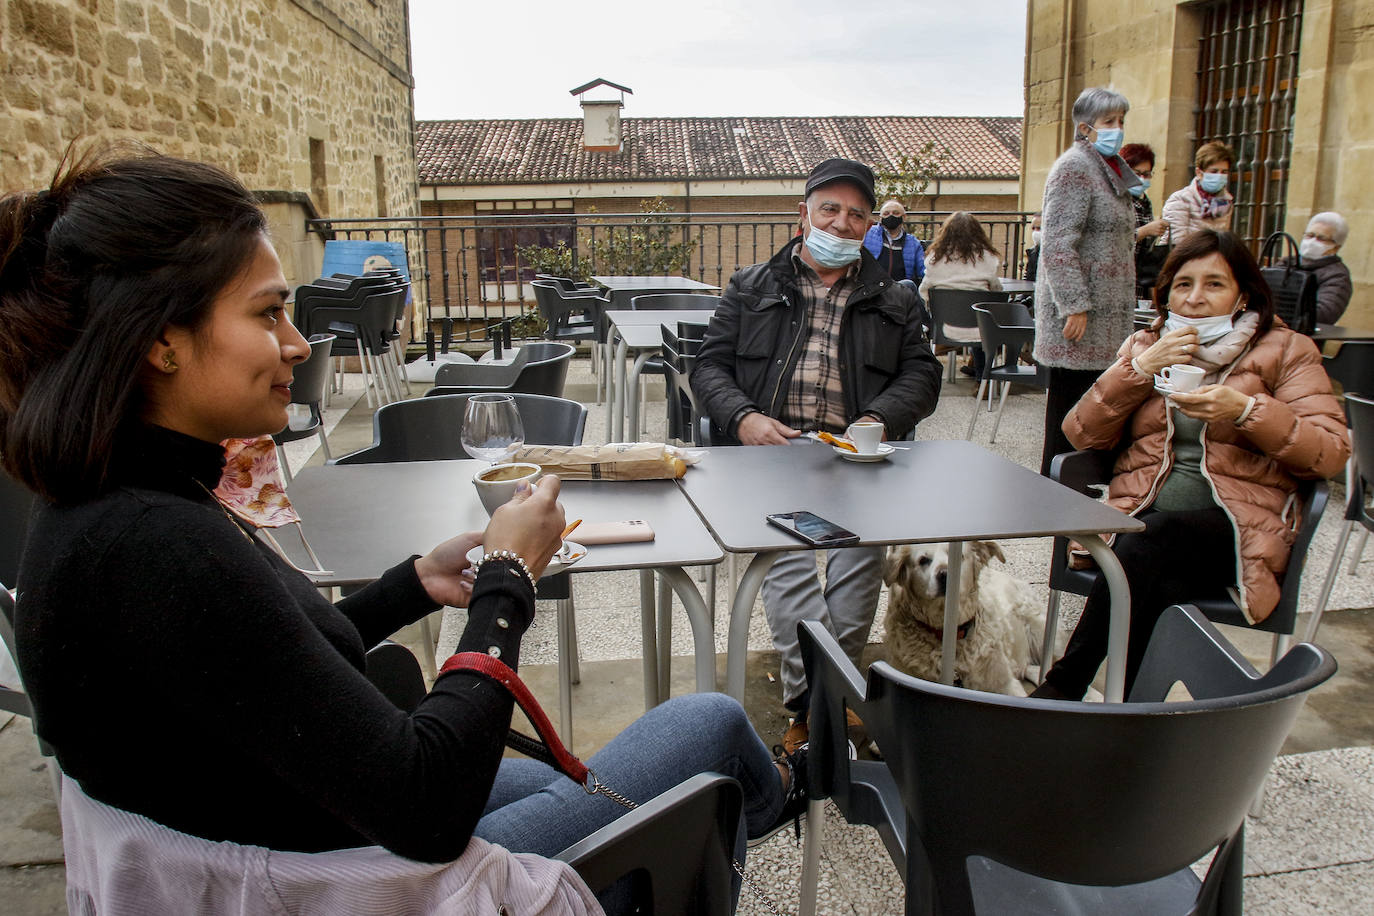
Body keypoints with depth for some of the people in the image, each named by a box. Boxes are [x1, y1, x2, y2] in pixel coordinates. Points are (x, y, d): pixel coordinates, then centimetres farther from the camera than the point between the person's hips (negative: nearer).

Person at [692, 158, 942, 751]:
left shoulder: (894, 300, 23)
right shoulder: (751, 288, 20)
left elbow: (921, 373, 13)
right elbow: (710, 365, 13)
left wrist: (879, 421, -8)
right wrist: (744, 418, -8)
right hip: (768, 445, 0)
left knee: (862, 541, -30)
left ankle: (810, 696, -18)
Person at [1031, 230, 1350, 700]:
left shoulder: (1285, 351, 12)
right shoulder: (1143, 347, 20)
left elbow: (1333, 452, 0)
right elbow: (1081, 434, 8)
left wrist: (1246, 411, -14)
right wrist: (1140, 369, -3)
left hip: (1237, 524, -2)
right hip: (1138, 514, 2)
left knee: (1154, 535, -35)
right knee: (1158, 586, -34)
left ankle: (1060, 689, -33)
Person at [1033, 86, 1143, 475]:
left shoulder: (1110, 169, 19)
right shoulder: (1074, 168, -10)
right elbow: (1058, 246, -18)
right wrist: (1075, 306, -22)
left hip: (1104, 315, 9)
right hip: (1079, 314, -9)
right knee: (1069, 397, -6)